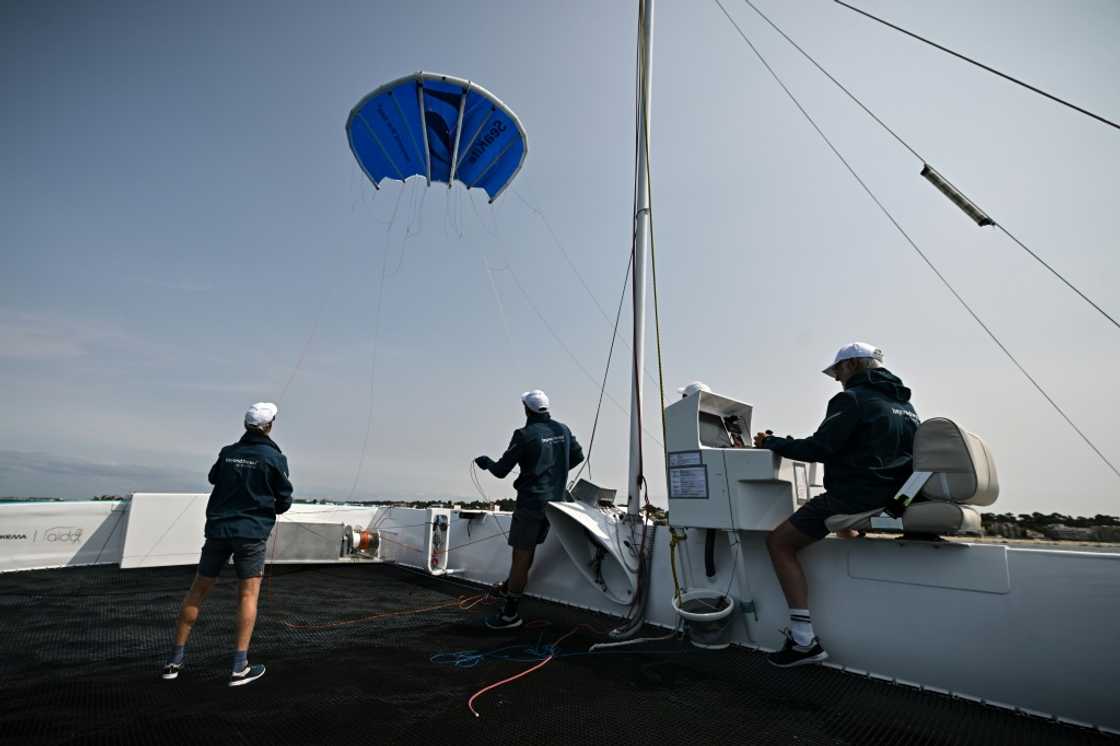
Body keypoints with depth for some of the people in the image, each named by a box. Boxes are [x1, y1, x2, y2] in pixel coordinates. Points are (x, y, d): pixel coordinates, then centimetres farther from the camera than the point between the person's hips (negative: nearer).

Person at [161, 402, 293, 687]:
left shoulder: (227, 452, 3)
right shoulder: (274, 457, -9)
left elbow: (213, 478, 23)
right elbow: (284, 500, -4)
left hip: (218, 527, 4)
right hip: (252, 532, -4)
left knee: (197, 591, 16)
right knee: (248, 595, 3)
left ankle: (175, 660, 24)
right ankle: (240, 667, 3)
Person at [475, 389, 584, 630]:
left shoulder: (525, 435, -15)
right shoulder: (562, 429, 3)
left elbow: (501, 471, -10)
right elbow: (578, 456, 16)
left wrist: (485, 462, 11)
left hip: (531, 501, -7)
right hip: (555, 500, 7)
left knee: (521, 553, 1)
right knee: (528, 549, 22)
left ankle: (510, 614, 9)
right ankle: (510, 587, 41)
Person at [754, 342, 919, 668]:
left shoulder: (852, 399, -11)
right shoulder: (905, 404, 16)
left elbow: (819, 447, -16)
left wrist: (772, 442, -6)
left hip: (855, 498, -10)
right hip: (894, 496, 10)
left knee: (778, 542, -5)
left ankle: (804, 640, -11)